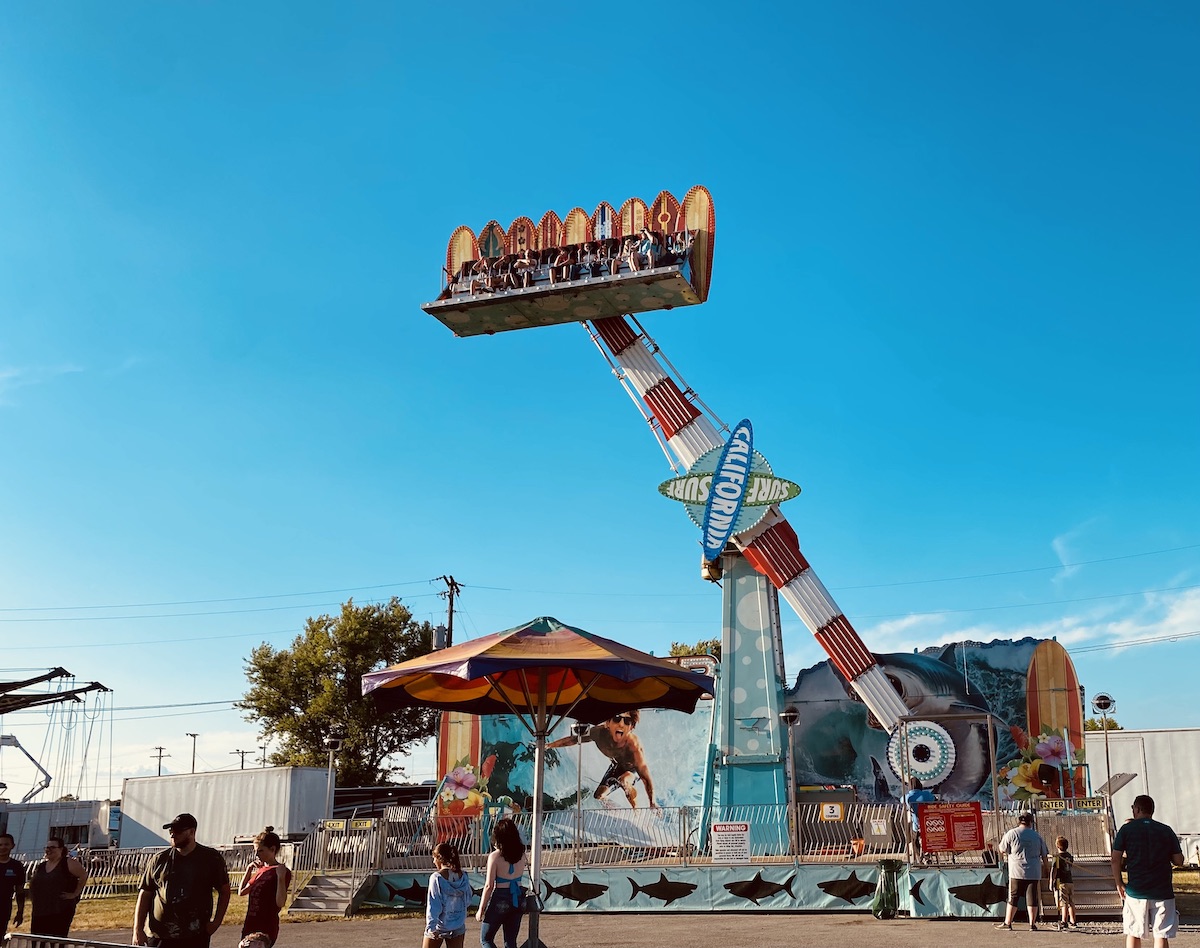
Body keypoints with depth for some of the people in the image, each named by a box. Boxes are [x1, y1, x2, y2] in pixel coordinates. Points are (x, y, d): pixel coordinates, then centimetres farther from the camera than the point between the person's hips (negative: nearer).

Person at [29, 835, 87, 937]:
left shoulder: (68, 863, -4)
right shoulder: (40, 866, 15)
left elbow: (84, 876, -9)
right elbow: (32, 882, 28)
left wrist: (75, 894, -11)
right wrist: (32, 897, 14)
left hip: (60, 911, -6)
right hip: (39, 912, 6)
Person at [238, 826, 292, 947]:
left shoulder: (282, 871, -10)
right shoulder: (260, 870, 14)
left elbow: (280, 903, -19)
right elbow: (241, 892, 16)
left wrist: (281, 877, -28)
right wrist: (249, 870, 7)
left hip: (266, 930, -8)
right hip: (250, 927, 8)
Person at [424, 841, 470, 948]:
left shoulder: (436, 878, -16)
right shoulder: (463, 877, -2)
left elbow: (433, 905, -18)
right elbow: (468, 901, 8)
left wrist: (431, 927, -17)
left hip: (438, 927, -4)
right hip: (458, 927, 4)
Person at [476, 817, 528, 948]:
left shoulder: (495, 856, -14)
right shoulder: (521, 854, 0)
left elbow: (489, 886, -14)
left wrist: (481, 909, -5)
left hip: (500, 899, -5)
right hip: (517, 899, 5)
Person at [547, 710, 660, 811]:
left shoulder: (633, 745, -45)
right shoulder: (599, 732, -33)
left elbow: (645, 776, -42)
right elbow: (572, 740, -15)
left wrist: (653, 803, -48)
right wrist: (549, 745, -9)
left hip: (633, 767, -4)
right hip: (617, 765, 5)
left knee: (624, 780, -34)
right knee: (599, 795, 4)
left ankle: (636, 809, -8)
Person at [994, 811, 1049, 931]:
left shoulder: (1011, 834, -3)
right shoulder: (1037, 835, 8)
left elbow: (1002, 850, 2)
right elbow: (1044, 854, 14)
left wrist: (1002, 839, 20)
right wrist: (1044, 865, 30)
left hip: (1017, 872, -2)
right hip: (1034, 873, 2)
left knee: (1013, 898, 2)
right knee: (1032, 898, 5)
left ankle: (1007, 923, 4)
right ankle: (1032, 924, 5)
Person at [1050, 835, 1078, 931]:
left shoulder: (1057, 856, -10)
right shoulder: (1070, 856, 10)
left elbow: (1054, 870, -14)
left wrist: (1051, 882, -10)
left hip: (1061, 882, -6)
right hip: (1070, 881, 6)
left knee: (1064, 903, -8)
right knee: (1071, 903, 9)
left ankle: (1064, 923, -10)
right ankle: (1072, 923, 12)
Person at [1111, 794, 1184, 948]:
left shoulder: (1126, 829, 0)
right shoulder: (1166, 830, 3)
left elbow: (1115, 859, -4)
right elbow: (1179, 861, 2)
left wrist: (1119, 884, 7)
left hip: (1136, 890, 0)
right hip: (1162, 891, 1)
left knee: (1133, 934, 9)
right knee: (1161, 935, 2)